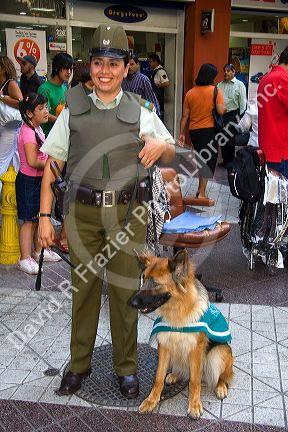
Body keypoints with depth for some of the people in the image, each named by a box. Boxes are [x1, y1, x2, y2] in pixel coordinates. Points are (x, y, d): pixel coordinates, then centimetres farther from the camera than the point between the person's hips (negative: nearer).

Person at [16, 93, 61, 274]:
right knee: (30, 220, -3)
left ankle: (39, 250, 31)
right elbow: (32, 161, -26)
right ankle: (25, 259, 5)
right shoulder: (28, 131, -20)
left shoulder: (37, 128, 10)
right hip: (29, 181, -9)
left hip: (39, 179, 9)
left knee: (39, 218, 17)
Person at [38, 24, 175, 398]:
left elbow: (172, 155, 15)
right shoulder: (73, 111, 6)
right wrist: (44, 216, -1)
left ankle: (126, 367, 26)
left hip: (127, 213, 0)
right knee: (83, 289, 10)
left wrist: (160, 146, -10)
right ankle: (79, 363, 29)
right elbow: (52, 164, 5)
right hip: (82, 212, 1)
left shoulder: (140, 112, 6)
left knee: (125, 291, 8)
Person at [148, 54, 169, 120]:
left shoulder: (160, 71, -16)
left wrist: (158, 85, -15)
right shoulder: (154, 70, 13)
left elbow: (167, 83, -26)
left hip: (158, 97, -10)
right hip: (153, 96, 10)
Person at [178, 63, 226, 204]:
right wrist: (225, 107, 7)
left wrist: (181, 133, 11)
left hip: (193, 130, 5)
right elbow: (221, 111, -15)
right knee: (208, 161, -1)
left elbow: (185, 116, 5)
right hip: (209, 130, -5)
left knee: (200, 159, 19)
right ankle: (201, 194, -6)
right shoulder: (215, 91, -8)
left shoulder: (190, 92, 4)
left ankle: (201, 189, 30)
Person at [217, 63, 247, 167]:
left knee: (230, 139, -3)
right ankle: (225, 160, 20)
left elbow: (242, 103, -3)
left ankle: (230, 161, 9)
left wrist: (240, 117, -9)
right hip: (221, 115, 4)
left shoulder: (239, 85, 0)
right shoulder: (220, 85, 12)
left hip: (232, 115, -4)